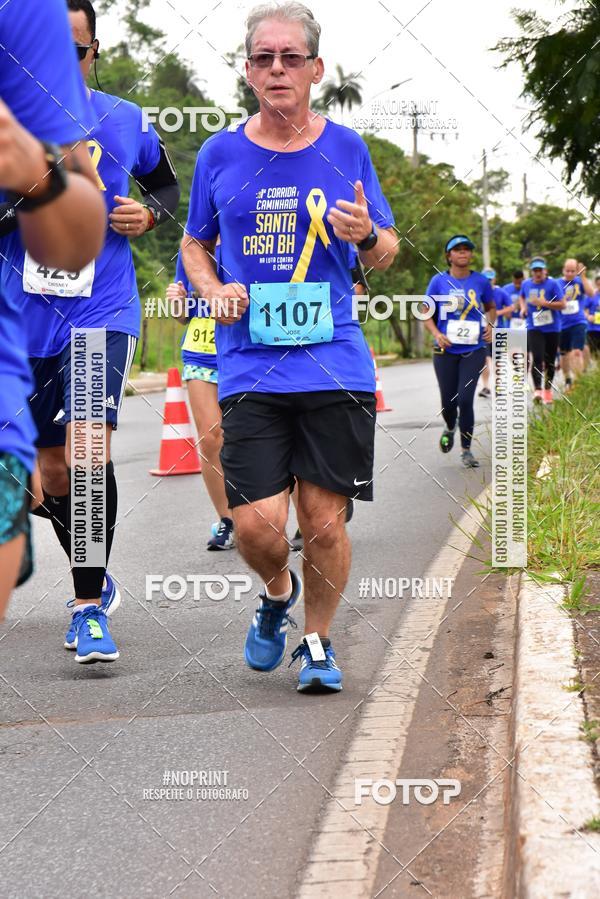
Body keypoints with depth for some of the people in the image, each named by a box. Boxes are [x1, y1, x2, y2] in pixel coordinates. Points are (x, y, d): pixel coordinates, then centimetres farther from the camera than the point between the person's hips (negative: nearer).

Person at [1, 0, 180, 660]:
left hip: (103, 313, -1)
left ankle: (90, 606, -7)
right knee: (53, 471, 11)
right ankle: (96, 581, 36)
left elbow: (166, 183, 20)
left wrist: (148, 214, -2)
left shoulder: (127, 123, 2)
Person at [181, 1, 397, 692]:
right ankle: (278, 592, 26)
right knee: (255, 525, -9)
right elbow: (195, 244, 20)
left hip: (336, 367, 0)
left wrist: (367, 235, -10)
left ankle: (317, 642, 24)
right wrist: (214, 291, -1)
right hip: (250, 369, 0)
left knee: (325, 524, -1)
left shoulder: (346, 150, 6)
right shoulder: (219, 153, 7)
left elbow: (387, 252, 14)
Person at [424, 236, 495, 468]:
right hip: (446, 352, 0)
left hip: (474, 351, 0)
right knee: (448, 400, 6)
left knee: (465, 399, -11)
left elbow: (491, 307, 18)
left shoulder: (481, 281, 3)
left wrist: (490, 325, -2)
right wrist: (437, 334, -13)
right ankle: (450, 428, 41)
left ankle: (466, 449, 2)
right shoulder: (439, 281, 0)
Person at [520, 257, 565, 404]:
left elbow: (562, 304, -12)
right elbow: (522, 297, 28)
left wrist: (543, 303, -21)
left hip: (552, 328, -1)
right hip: (534, 328, 1)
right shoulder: (526, 284, 6)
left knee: (550, 361, 8)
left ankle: (547, 390, 24)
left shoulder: (553, 284, -7)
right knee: (537, 358, -18)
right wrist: (523, 307, 8)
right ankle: (537, 389, -24)